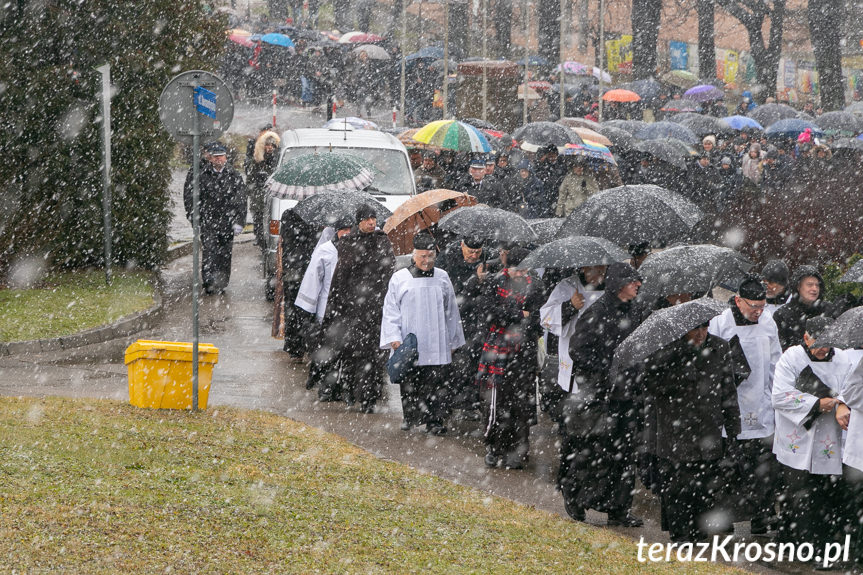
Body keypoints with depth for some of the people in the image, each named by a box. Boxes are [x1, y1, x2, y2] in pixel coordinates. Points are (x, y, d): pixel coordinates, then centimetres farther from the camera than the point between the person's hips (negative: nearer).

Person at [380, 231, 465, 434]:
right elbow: (390, 310, 3)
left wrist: (453, 341, 14)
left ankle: (435, 421, -1)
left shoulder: (442, 277, 8)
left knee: (437, 382, -4)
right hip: (409, 344, -1)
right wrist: (394, 337, -7)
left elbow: (451, 311, 14)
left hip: (437, 345, 1)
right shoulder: (399, 279, 2)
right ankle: (411, 417, 17)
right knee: (410, 383, 3)